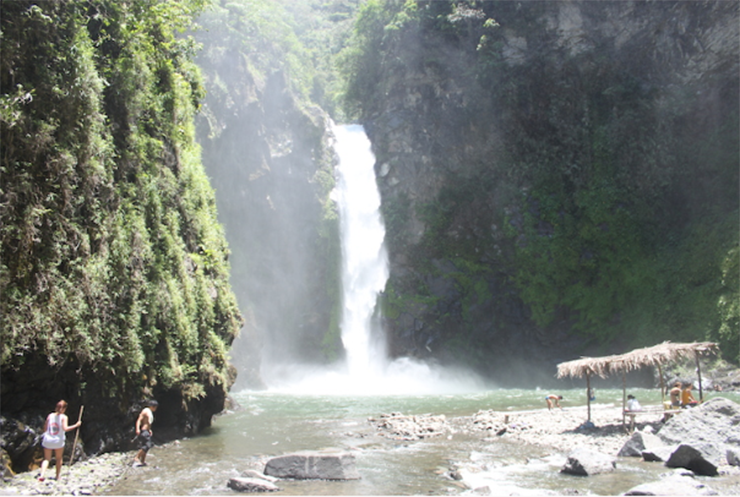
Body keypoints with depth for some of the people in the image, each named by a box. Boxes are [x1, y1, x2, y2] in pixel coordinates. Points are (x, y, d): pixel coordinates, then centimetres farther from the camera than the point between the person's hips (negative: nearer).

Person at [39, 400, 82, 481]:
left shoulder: (50, 416, 3)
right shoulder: (63, 417, -7)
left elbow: (45, 429, 4)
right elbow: (65, 428, -19)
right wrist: (76, 425, -12)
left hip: (47, 440, 3)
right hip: (58, 441, -2)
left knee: (47, 459, 10)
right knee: (59, 459, 16)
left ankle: (42, 475, -10)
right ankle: (58, 477, 20)